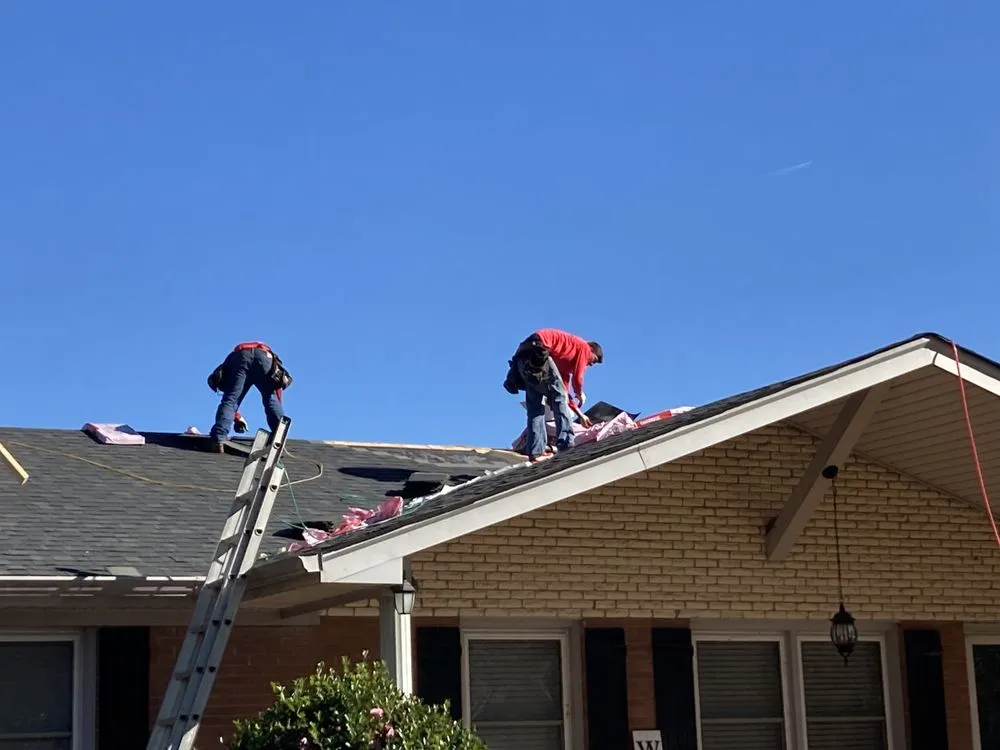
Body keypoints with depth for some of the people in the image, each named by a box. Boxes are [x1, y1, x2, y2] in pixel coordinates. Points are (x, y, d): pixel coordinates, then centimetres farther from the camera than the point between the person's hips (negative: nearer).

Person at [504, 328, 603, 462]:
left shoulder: (568, 357, 34)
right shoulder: (583, 347, 10)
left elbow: (563, 390, 35)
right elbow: (577, 379, 1)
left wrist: (580, 414, 36)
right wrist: (581, 395, 22)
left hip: (522, 358, 9)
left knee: (535, 407, 10)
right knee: (559, 396, -1)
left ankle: (536, 451, 3)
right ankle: (566, 445, -8)